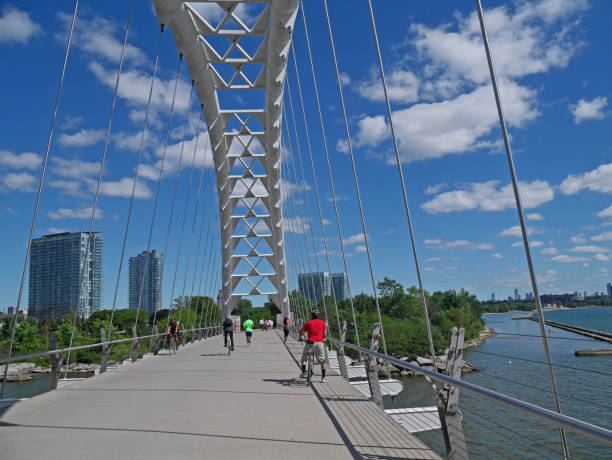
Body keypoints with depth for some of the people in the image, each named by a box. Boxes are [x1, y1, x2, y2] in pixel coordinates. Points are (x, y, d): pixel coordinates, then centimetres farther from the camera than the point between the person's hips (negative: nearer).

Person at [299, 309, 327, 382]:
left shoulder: (308, 323, 4)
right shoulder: (322, 323, 8)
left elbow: (301, 331, 3)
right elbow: (325, 334, 4)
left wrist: (301, 338, 21)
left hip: (310, 343, -1)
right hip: (320, 343, 1)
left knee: (304, 357, 19)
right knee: (322, 361, 14)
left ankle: (303, 373, 9)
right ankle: (323, 377, 16)